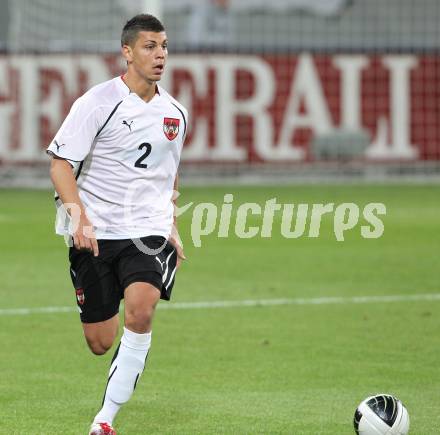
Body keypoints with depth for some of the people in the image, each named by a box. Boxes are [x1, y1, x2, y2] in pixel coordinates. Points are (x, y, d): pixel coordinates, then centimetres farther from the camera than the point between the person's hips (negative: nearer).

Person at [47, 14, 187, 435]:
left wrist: (172, 228, 19)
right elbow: (60, 164, -10)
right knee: (100, 343, 1)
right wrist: (78, 215, -23)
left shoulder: (175, 113, 9)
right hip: (96, 233, -2)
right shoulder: (97, 102, -8)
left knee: (140, 310, -26)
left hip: (148, 231, 2)